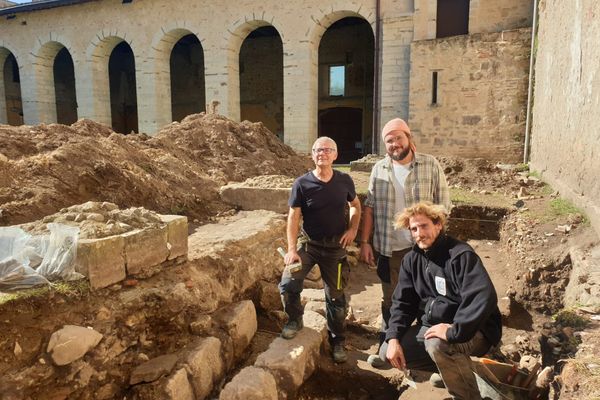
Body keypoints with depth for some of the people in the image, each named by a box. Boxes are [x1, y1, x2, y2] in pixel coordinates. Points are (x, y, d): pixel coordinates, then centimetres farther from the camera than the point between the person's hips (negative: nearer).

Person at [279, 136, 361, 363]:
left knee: (335, 296, 9)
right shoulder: (302, 184, -11)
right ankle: (295, 319, 14)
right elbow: (293, 217, -11)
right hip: (308, 244, -1)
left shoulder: (344, 181, -5)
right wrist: (291, 249, -19)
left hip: (336, 247, 1)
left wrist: (353, 229, -4)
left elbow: (356, 205, 12)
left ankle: (337, 341, 31)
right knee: (288, 284, -17)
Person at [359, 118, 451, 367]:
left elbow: (443, 205, -3)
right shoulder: (379, 170, 4)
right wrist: (364, 242, 1)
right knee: (390, 299, 14)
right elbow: (370, 207, 6)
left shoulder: (431, 165, -4)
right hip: (389, 247, 2)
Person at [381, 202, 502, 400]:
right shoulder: (412, 259, 1)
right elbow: (403, 301, 4)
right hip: (432, 325, 8)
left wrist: (454, 332, -35)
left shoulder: (460, 255, -22)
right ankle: (452, 368, 14)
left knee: (437, 344, -37)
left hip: (473, 330, -7)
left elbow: (484, 297, -34)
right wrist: (393, 338, -10)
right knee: (387, 353, -2)